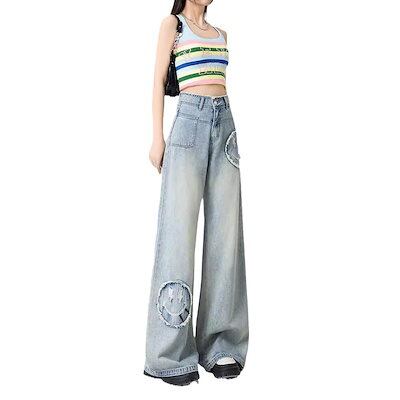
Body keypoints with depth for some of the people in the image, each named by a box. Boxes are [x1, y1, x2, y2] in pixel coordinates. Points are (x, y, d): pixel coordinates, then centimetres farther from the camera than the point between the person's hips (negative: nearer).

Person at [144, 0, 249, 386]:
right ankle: (172, 353, -5)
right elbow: (159, 81, 3)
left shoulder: (221, 34, 23)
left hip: (224, 124, 5)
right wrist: (157, 136, -6)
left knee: (225, 231, -1)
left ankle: (220, 344, 6)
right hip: (190, 121, -5)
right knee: (179, 228, -9)